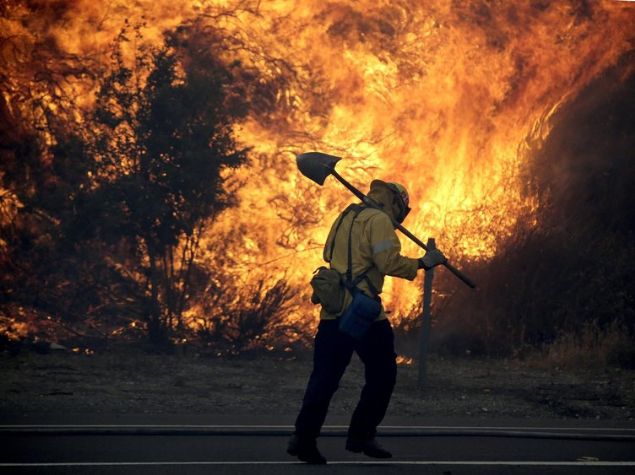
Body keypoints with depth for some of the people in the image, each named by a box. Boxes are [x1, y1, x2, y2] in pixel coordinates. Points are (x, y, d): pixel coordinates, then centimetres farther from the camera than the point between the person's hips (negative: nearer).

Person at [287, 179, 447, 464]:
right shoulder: (379, 220, -6)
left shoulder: (346, 217, 19)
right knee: (382, 374, 6)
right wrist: (422, 263, -6)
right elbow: (388, 262, -15)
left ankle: (304, 437, -6)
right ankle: (361, 436, 4)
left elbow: (329, 254, 27)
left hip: (332, 310, 7)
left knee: (325, 377, 5)